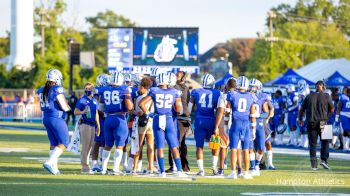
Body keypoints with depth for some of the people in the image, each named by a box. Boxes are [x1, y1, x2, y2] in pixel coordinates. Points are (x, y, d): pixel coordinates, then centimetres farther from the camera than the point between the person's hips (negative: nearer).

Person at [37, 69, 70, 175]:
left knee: (53, 143, 15)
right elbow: (64, 107, -15)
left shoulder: (42, 91, 7)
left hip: (46, 118, 8)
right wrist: (68, 107, 8)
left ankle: (54, 167, 13)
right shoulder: (57, 90, -16)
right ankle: (50, 162, -12)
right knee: (63, 143, 1)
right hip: (56, 119, -8)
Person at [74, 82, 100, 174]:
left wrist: (98, 126, 21)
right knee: (85, 146, -9)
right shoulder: (82, 100, -6)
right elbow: (75, 112, -10)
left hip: (93, 125, 7)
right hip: (85, 124, -7)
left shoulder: (94, 100, 14)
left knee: (89, 146, 10)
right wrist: (82, 112, -30)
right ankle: (85, 167, -8)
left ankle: (85, 166, 18)